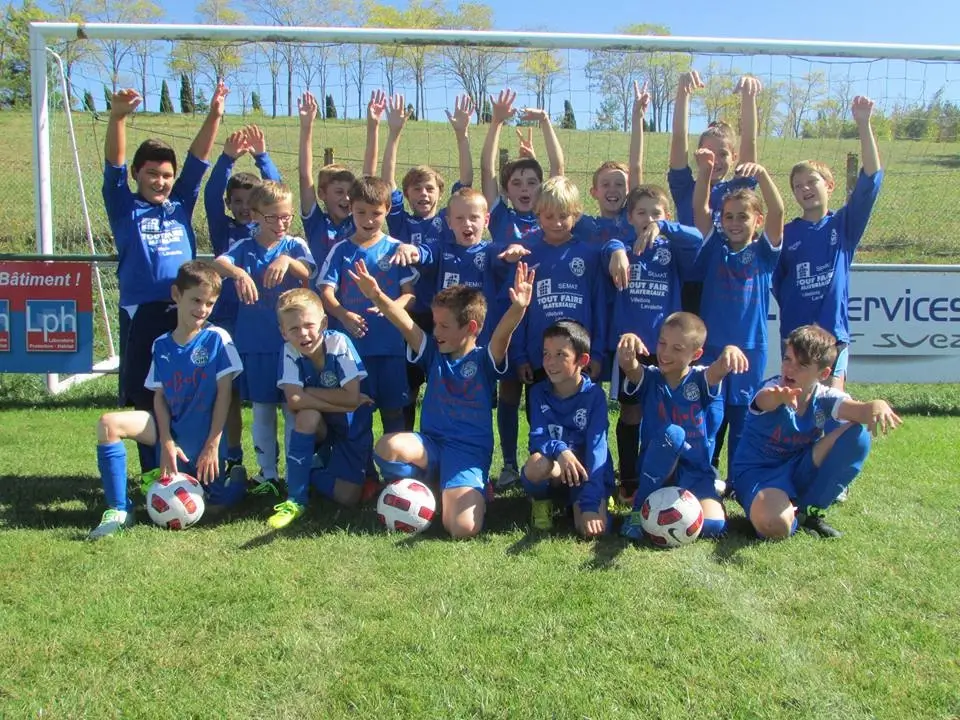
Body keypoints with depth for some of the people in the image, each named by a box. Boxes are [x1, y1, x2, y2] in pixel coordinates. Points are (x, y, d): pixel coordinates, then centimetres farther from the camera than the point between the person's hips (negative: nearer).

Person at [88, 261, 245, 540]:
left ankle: (235, 477, 32)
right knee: (109, 424, -19)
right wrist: (166, 443, -10)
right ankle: (119, 511, -12)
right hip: (172, 432, 3)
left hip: (205, 437, -3)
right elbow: (159, 396, 3)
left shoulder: (217, 339, -9)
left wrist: (212, 445, -13)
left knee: (212, 506, -5)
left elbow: (224, 393, -10)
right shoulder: (162, 345, 2)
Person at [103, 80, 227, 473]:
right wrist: (118, 116, -24)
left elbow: (198, 160, 6)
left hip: (184, 311, 3)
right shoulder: (125, 207, 5)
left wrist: (214, 116, -5)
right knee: (145, 398, 3)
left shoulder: (181, 204, 12)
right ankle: (153, 476, 15)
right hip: (141, 314, -2)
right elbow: (114, 164, -9)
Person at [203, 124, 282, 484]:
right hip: (227, 321, 1)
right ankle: (233, 461, 15)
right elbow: (211, 194, -6)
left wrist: (262, 155, -18)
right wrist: (227, 157, -21)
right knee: (229, 393, 5)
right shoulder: (224, 230, 9)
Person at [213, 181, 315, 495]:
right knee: (262, 410, 8)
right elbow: (219, 263, -20)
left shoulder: (295, 246, 2)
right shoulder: (244, 248, 1)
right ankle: (268, 472, 20)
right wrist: (237, 272, -42)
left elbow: (307, 272, -18)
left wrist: (287, 260, -39)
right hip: (255, 343, 1)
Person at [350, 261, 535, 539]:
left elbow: (502, 335, -24)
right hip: (431, 444, 3)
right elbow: (404, 322, -9)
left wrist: (518, 309, -47)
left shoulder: (484, 360, -2)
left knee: (464, 529, -25)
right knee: (388, 446, -32)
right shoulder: (434, 354, 7)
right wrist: (376, 295, -28)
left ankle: (473, 492, 13)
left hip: (470, 452, -3)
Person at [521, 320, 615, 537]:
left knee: (593, 528, -27)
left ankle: (579, 502, 8)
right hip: (553, 467, 1)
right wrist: (559, 450, -40)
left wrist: (590, 504, -33)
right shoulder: (539, 392, -6)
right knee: (537, 462, -35)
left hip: (589, 473, -1)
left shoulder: (594, 394, -14)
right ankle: (540, 501, -1)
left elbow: (596, 448, -23)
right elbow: (537, 438, -15)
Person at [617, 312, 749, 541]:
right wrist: (627, 343, -52)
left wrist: (729, 351, -54)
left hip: (696, 470, 1)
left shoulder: (700, 380, -5)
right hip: (656, 468, -1)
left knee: (713, 525, -23)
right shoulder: (650, 378, -4)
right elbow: (629, 366, -27)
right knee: (671, 433, -33)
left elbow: (719, 369, -28)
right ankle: (640, 508, -20)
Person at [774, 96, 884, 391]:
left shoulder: (844, 225, 2)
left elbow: (870, 180, -10)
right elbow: (775, 282, 10)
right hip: (794, 331, 1)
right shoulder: (785, 233, 4)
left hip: (834, 330, -1)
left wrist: (863, 124, -17)